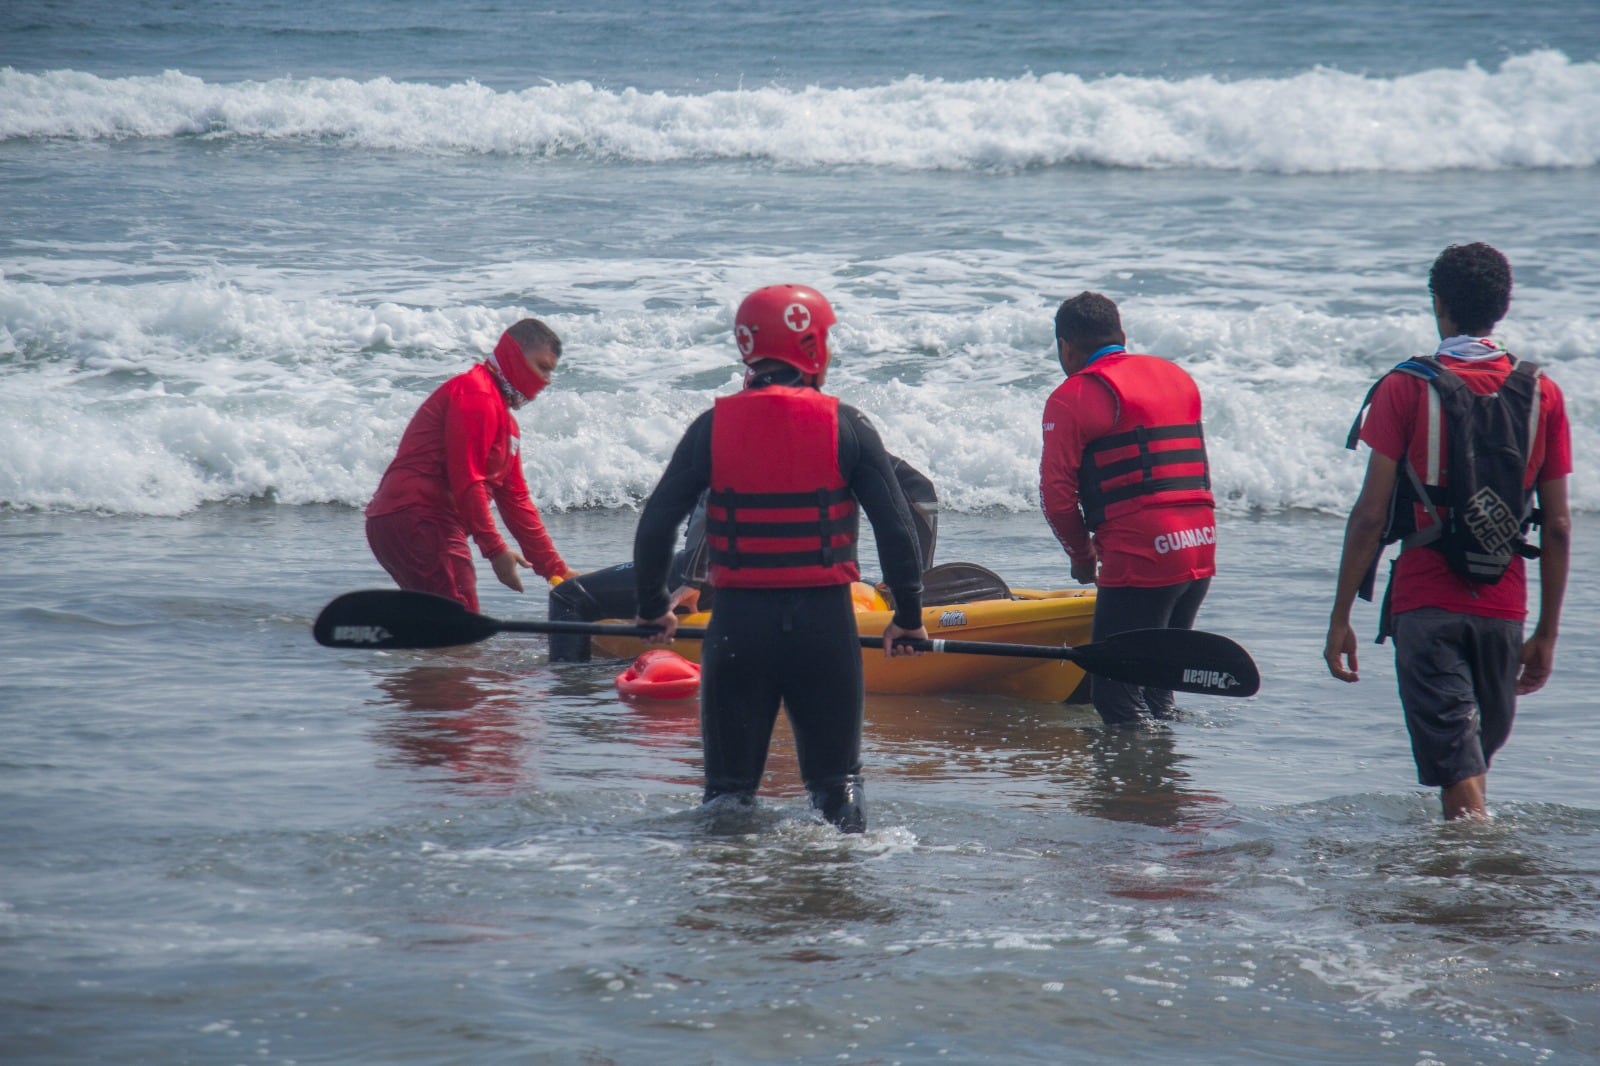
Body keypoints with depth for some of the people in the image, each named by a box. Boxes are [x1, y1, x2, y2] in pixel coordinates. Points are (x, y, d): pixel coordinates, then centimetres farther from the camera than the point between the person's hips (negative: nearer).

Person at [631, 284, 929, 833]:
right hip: (825, 622, -1)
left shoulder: (713, 426, -1)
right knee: (836, 775, 11)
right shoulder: (846, 425, -3)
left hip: (737, 623, 1)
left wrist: (653, 609, 13)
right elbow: (897, 529, -5)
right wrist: (909, 616, 7)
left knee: (729, 783, 12)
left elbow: (655, 525, -2)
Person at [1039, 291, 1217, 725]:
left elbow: (1058, 494, -7)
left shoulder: (1073, 397, -3)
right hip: (1202, 550, 7)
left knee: (1115, 693, -3)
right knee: (1155, 685, 18)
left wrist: (1081, 554, 10)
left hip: (1139, 559, -7)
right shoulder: (1177, 377, 18)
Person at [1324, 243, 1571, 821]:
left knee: (1457, 769, -5)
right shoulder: (1542, 394, 3)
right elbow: (1558, 526, 4)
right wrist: (1547, 632, 12)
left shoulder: (1406, 389, -6)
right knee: (1482, 747, 22)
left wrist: (1340, 618, -2)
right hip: (1503, 608, 3)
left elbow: (1371, 514, -9)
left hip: (1426, 604, -3)